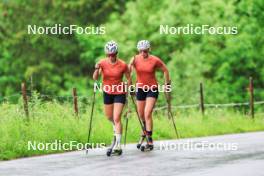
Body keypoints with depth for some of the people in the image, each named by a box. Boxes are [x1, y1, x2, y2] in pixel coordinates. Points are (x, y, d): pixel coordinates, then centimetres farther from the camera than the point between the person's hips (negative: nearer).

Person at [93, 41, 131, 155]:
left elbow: (128, 78, -1)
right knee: (109, 117, 20)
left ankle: (118, 145, -15)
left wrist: (127, 90, -4)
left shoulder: (122, 65, -15)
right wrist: (97, 70, -32)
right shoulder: (103, 63, -9)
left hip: (119, 93, -4)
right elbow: (95, 78, -14)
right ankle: (116, 129, 54)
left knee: (116, 119, -13)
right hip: (107, 93, 4)